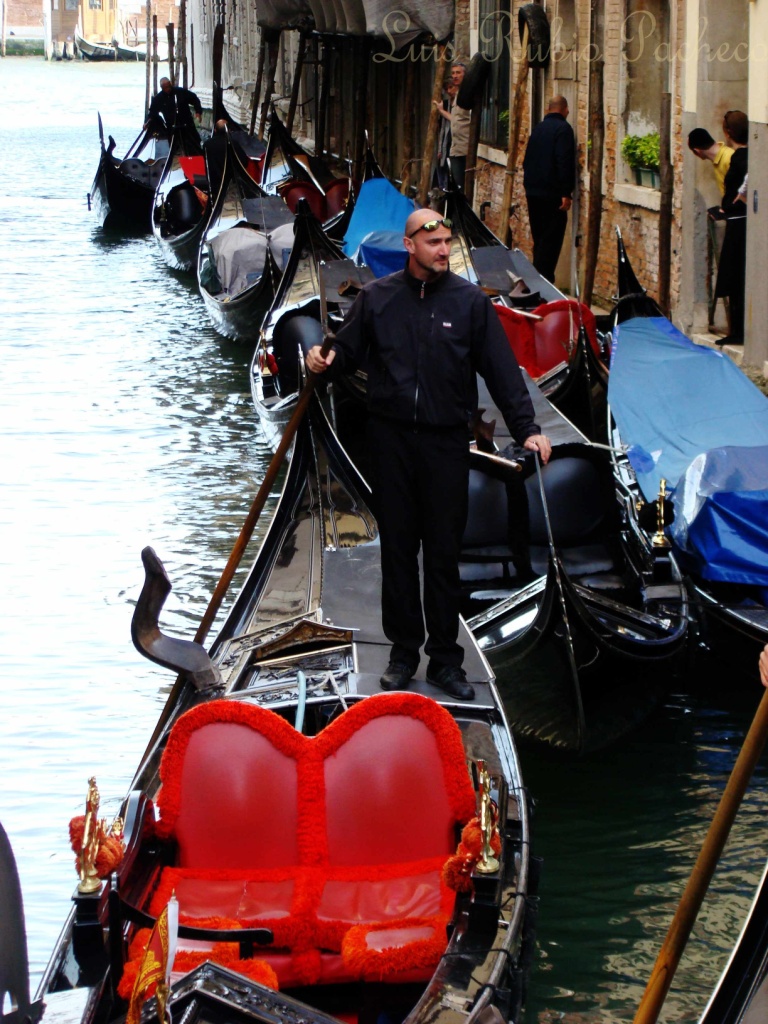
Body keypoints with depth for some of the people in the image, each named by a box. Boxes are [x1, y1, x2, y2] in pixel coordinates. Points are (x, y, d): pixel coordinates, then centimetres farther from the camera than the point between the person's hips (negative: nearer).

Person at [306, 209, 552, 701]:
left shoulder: (471, 301, 0)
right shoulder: (377, 298, 4)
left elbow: (503, 371, -1)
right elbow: (350, 349, 12)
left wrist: (527, 428, -8)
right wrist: (327, 358, -12)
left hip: (447, 441, -1)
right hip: (391, 438, 1)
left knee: (444, 552, 3)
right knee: (397, 546, 7)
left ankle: (445, 659, 11)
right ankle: (403, 651, 18)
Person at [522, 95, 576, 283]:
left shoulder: (538, 128, 14)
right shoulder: (563, 129, -11)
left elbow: (527, 160, 20)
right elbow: (564, 162, -19)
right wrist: (566, 193, -19)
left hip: (533, 192, 8)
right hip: (552, 194, -8)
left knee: (539, 239, 16)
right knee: (551, 241, -6)